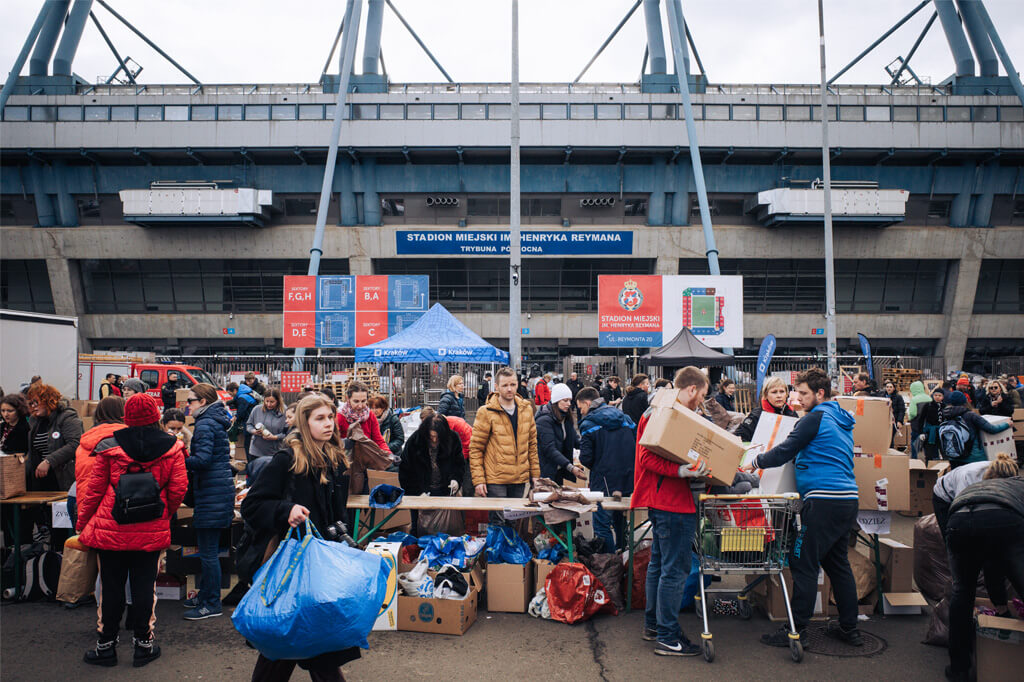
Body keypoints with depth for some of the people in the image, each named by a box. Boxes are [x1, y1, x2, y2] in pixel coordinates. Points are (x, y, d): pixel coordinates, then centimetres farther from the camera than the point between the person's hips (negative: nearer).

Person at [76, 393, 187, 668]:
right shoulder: (172, 448, -4)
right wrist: (165, 514, 14)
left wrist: (82, 523, 12)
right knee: (144, 586, 8)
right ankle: (143, 643, 16)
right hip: (152, 532, 0)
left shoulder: (110, 446, -5)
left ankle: (107, 645, 22)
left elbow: (93, 489, 0)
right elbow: (178, 489, -5)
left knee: (112, 586, 10)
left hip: (111, 529, 0)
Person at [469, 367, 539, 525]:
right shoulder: (486, 412, -6)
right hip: (495, 479, -4)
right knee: (498, 523, -3)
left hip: (520, 478, 5)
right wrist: (478, 479, -11)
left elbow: (532, 445, 14)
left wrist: (535, 475, 11)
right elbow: (475, 448, -5)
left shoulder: (526, 409, 8)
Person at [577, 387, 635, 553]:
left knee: (603, 527, 0)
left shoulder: (588, 424, -8)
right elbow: (638, 447, 9)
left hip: (604, 482, -6)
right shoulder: (625, 418, 9)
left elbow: (586, 458, -13)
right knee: (619, 522, 20)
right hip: (628, 480, 7)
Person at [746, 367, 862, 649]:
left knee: (803, 563, -4)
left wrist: (755, 462, 4)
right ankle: (850, 628, 23)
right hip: (848, 499, 10)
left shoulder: (816, 418, -8)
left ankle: (796, 630, 0)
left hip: (824, 500, -10)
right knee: (837, 563, 17)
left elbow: (786, 451, -9)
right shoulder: (842, 420, 20)